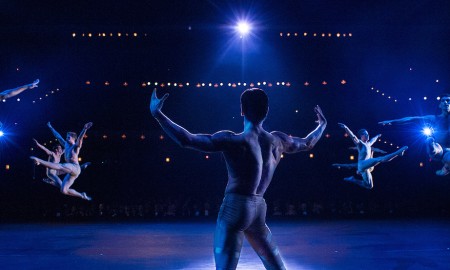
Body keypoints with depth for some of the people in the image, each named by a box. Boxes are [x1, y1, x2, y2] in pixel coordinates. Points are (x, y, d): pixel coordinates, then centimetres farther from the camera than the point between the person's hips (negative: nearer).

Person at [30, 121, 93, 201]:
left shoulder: (76, 146, -2)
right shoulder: (66, 144, 20)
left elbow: (80, 138, -22)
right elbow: (58, 136, 29)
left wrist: (84, 129, -39)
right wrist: (51, 128, 35)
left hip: (75, 168, -9)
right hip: (70, 171, 9)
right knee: (64, 190, 1)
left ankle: (39, 161, -40)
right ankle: (82, 196, 8)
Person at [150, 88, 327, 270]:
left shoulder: (233, 141, -15)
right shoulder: (278, 140, 4)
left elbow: (187, 140, -20)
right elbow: (308, 143, 23)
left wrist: (157, 114, -14)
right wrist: (322, 125, 43)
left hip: (235, 208, -6)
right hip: (259, 209, 6)